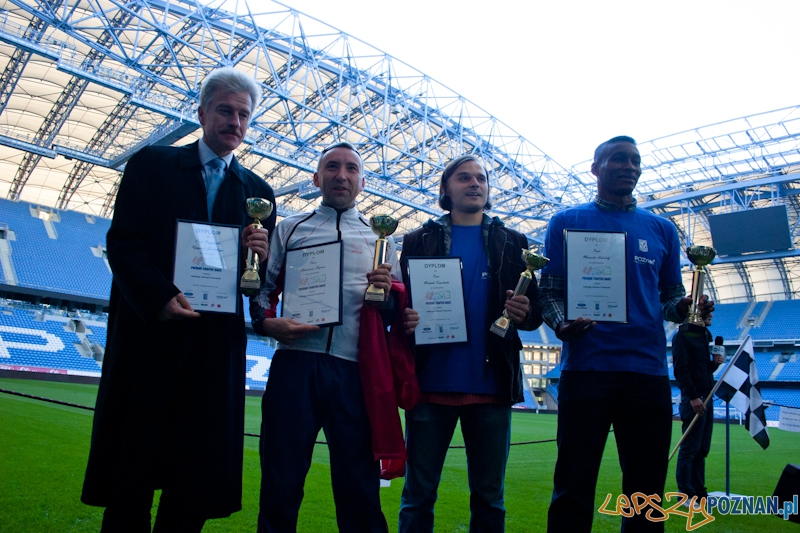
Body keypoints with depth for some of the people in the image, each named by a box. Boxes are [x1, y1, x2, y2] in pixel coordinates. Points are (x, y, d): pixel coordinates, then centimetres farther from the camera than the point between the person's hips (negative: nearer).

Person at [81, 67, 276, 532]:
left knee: (201, 472, 5)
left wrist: (263, 256, -10)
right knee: (132, 465, 5)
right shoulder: (152, 163, 7)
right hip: (150, 332, -2)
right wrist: (161, 298, -18)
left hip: (218, 341, 2)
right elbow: (122, 242, -3)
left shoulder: (258, 191, 14)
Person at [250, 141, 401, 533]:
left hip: (355, 371, 1)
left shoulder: (381, 239, 18)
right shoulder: (290, 229, 17)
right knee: (281, 485, 2)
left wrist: (388, 292, -7)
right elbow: (262, 288, 10)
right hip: (295, 363, 0)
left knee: (360, 489, 4)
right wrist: (267, 322, -9)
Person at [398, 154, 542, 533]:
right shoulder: (419, 241, 10)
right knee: (418, 495, 5)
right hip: (432, 382, -1)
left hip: (491, 385, 1)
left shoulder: (511, 243, 12)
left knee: (489, 499, 10)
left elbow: (535, 311, 9)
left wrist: (524, 313, -14)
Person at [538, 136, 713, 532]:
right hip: (586, 367, -3)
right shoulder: (567, 222, 8)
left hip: (649, 370, 3)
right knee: (573, 488, 0)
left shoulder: (661, 230, 16)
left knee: (646, 490, 9)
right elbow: (548, 290, 4)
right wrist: (561, 325, -16)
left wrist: (685, 307, -6)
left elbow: (670, 294, 17)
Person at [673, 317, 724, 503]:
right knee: (690, 448, -5)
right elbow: (680, 369, -16)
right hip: (693, 399, -8)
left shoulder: (705, 336, 18)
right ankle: (685, 493, 1)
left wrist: (715, 362, 2)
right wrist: (693, 396, -21)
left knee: (702, 449, 10)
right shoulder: (682, 336, -8)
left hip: (706, 398, 8)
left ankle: (699, 491, 16)